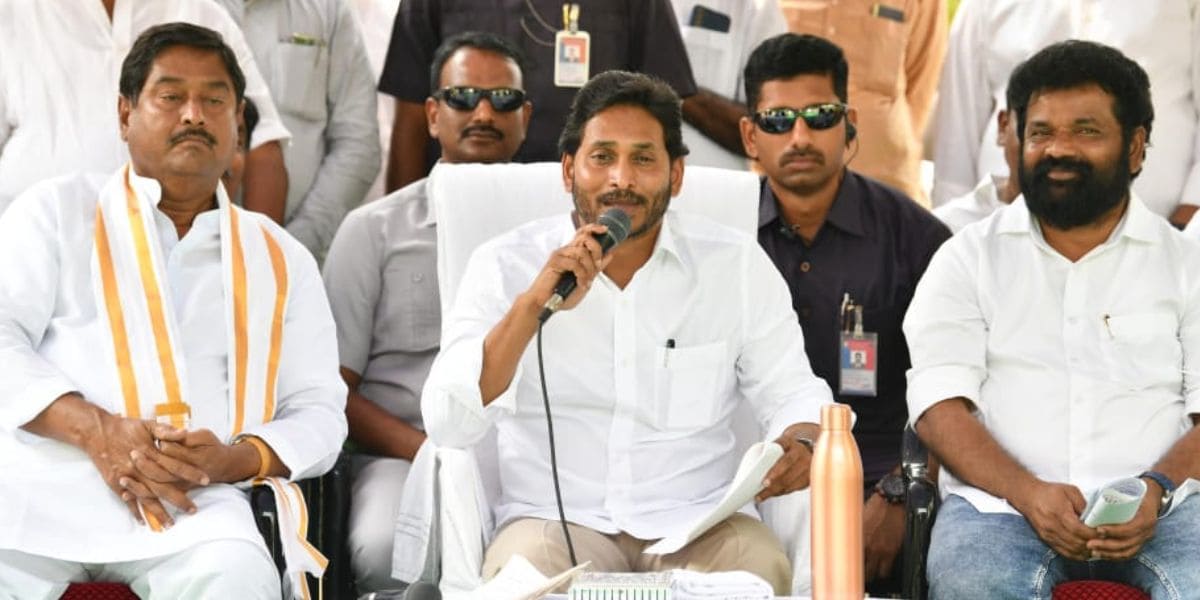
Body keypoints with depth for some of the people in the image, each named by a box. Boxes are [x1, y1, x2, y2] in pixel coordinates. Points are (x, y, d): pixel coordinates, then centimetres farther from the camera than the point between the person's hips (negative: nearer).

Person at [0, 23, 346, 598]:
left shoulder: (281, 261, 23)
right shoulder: (59, 209, 18)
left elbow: (319, 412, 16)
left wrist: (236, 459, -7)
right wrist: (94, 429, -14)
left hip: (190, 501, 2)